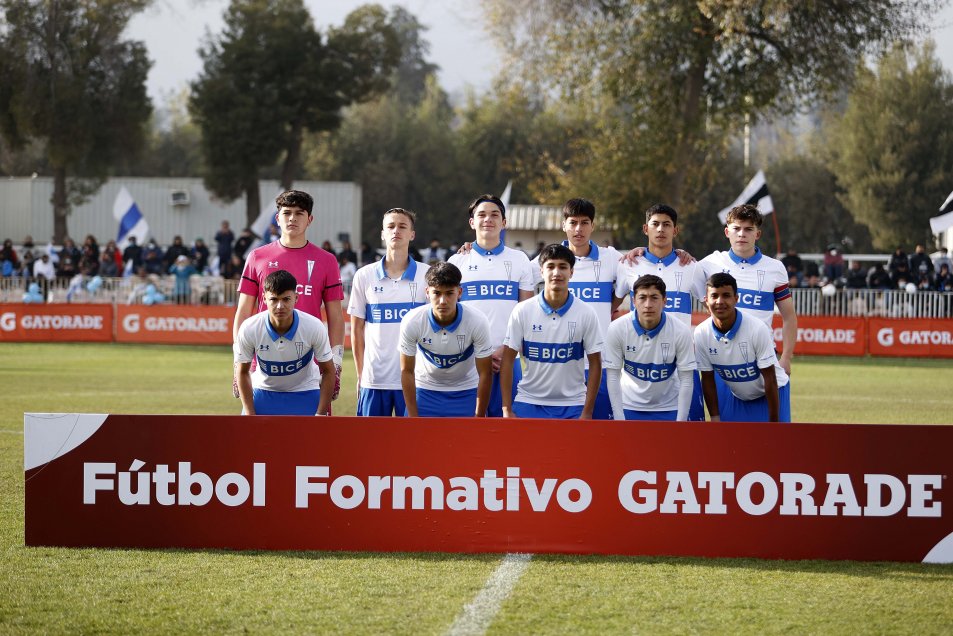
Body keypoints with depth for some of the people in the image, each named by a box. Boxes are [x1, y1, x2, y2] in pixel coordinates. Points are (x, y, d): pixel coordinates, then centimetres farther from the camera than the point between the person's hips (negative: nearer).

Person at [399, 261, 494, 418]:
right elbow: (407, 371, -10)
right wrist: (413, 417, -10)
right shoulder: (411, 322, -22)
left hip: (467, 392, 0)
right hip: (426, 391, 0)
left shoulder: (478, 322, -24)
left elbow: (485, 374, -13)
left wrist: (479, 418, -11)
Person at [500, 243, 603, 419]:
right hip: (528, 404, 0)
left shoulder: (587, 314, -1)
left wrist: (587, 413, -4)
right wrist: (507, 410, -4)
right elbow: (507, 361, 1)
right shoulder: (522, 311, -1)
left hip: (572, 406, 0)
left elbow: (595, 364, 2)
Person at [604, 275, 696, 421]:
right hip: (629, 407, 0)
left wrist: (681, 422, -15)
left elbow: (686, 380, -11)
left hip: (668, 409, 0)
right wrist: (619, 419, -14)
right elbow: (613, 377, -9)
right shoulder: (617, 329, -16)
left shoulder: (681, 331, -16)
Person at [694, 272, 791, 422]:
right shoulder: (701, 333, -16)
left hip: (770, 394, -4)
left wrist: (774, 422, -18)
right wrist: (715, 418, -3)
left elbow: (770, 379, -21)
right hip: (735, 397, 4)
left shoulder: (757, 329, -28)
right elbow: (708, 379, -4)